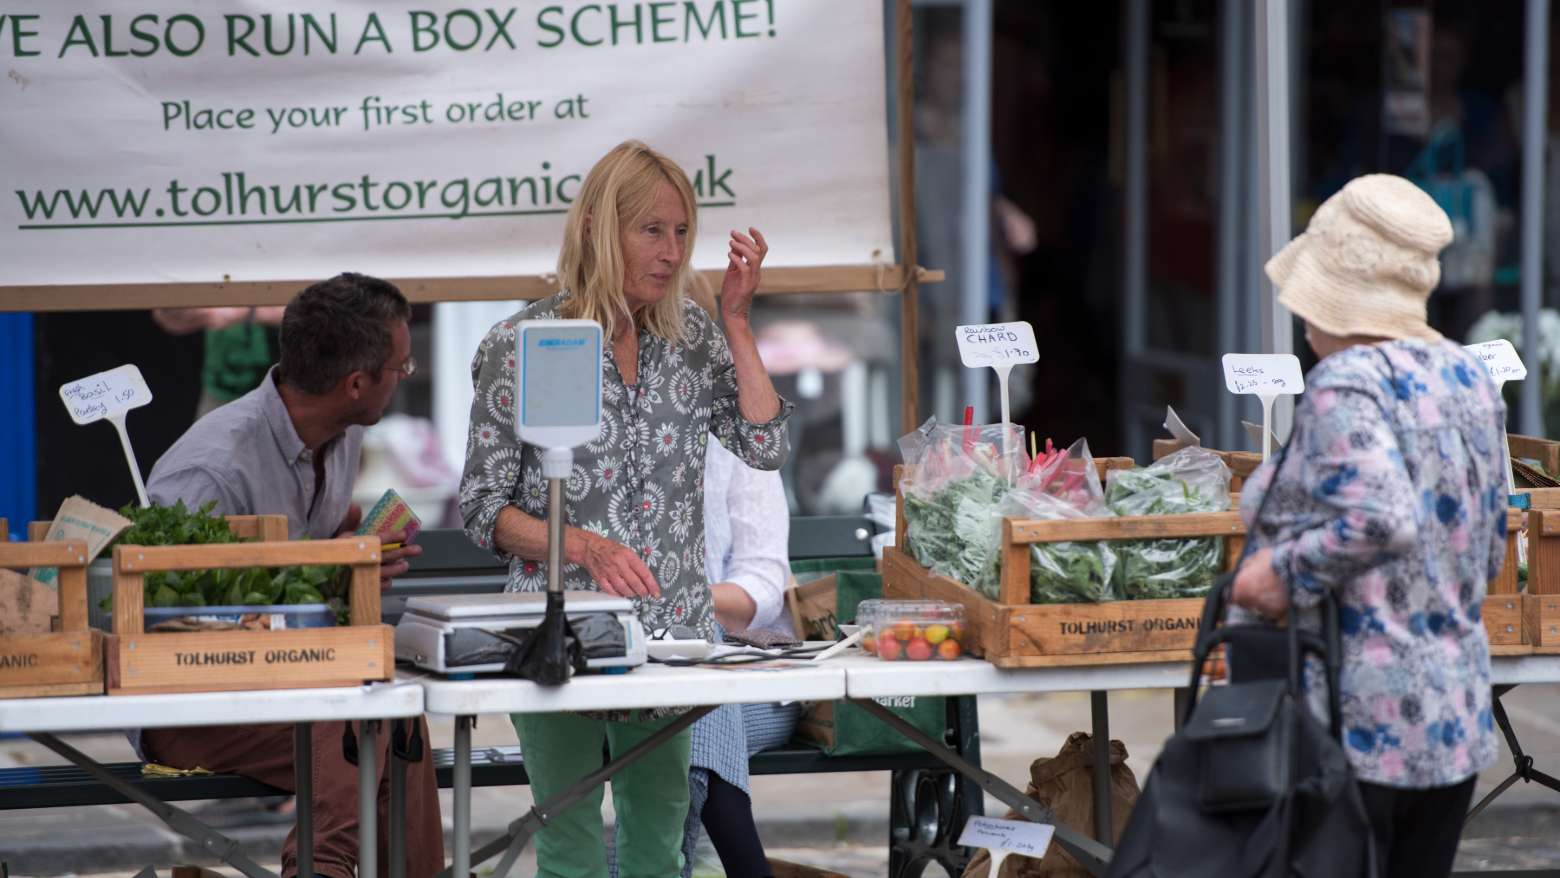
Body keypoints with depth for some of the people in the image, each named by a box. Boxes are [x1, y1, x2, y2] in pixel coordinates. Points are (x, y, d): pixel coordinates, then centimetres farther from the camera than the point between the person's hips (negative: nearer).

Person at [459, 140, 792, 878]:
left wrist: (737, 320, -5)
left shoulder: (691, 337, 7)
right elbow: (483, 507, -7)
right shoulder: (521, 345, -7)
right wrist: (583, 546, -23)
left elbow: (764, 447, -4)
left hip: (671, 627, 4)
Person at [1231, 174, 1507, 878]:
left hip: (1360, 722, -8)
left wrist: (1285, 572, -17)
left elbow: (1382, 521, -28)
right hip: (1457, 717, 8)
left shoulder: (1345, 386, -15)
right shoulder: (1468, 377, 11)